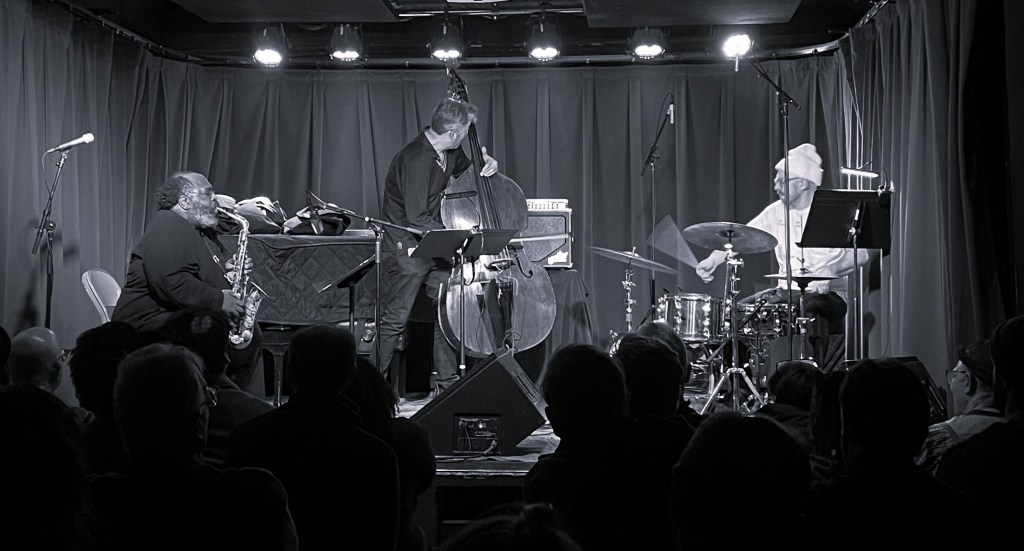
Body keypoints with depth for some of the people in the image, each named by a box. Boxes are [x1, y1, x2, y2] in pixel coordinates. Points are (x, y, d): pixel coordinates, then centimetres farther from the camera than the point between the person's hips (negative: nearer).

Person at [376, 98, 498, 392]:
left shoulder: (449, 152, 0)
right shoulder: (415, 159, -26)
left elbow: (466, 168, 23)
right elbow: (417, 219, -27)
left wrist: (485, 164, 0)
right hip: (405, 246, -9)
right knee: (395, 318, -5)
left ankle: (447, 380, 19)